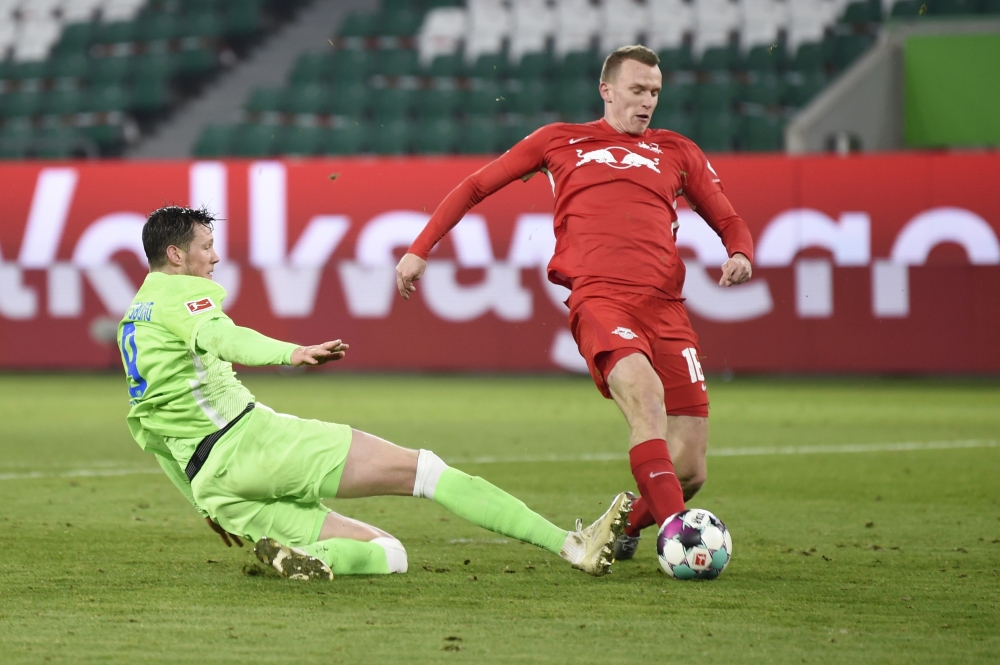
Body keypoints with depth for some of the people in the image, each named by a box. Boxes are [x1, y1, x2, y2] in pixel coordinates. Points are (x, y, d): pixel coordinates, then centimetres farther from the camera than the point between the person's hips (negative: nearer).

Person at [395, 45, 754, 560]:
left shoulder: (677, 152, 25)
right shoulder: (561, 141, 20)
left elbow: (728, 222, 29)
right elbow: (476, 187, 26)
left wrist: (740, 255, 5)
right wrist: (419, 249, 18)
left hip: (664, 304, 3)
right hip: (598, 299, -3)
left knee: (689, 470, -7)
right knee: (644, 390, -36)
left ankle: (622, 530, 24)